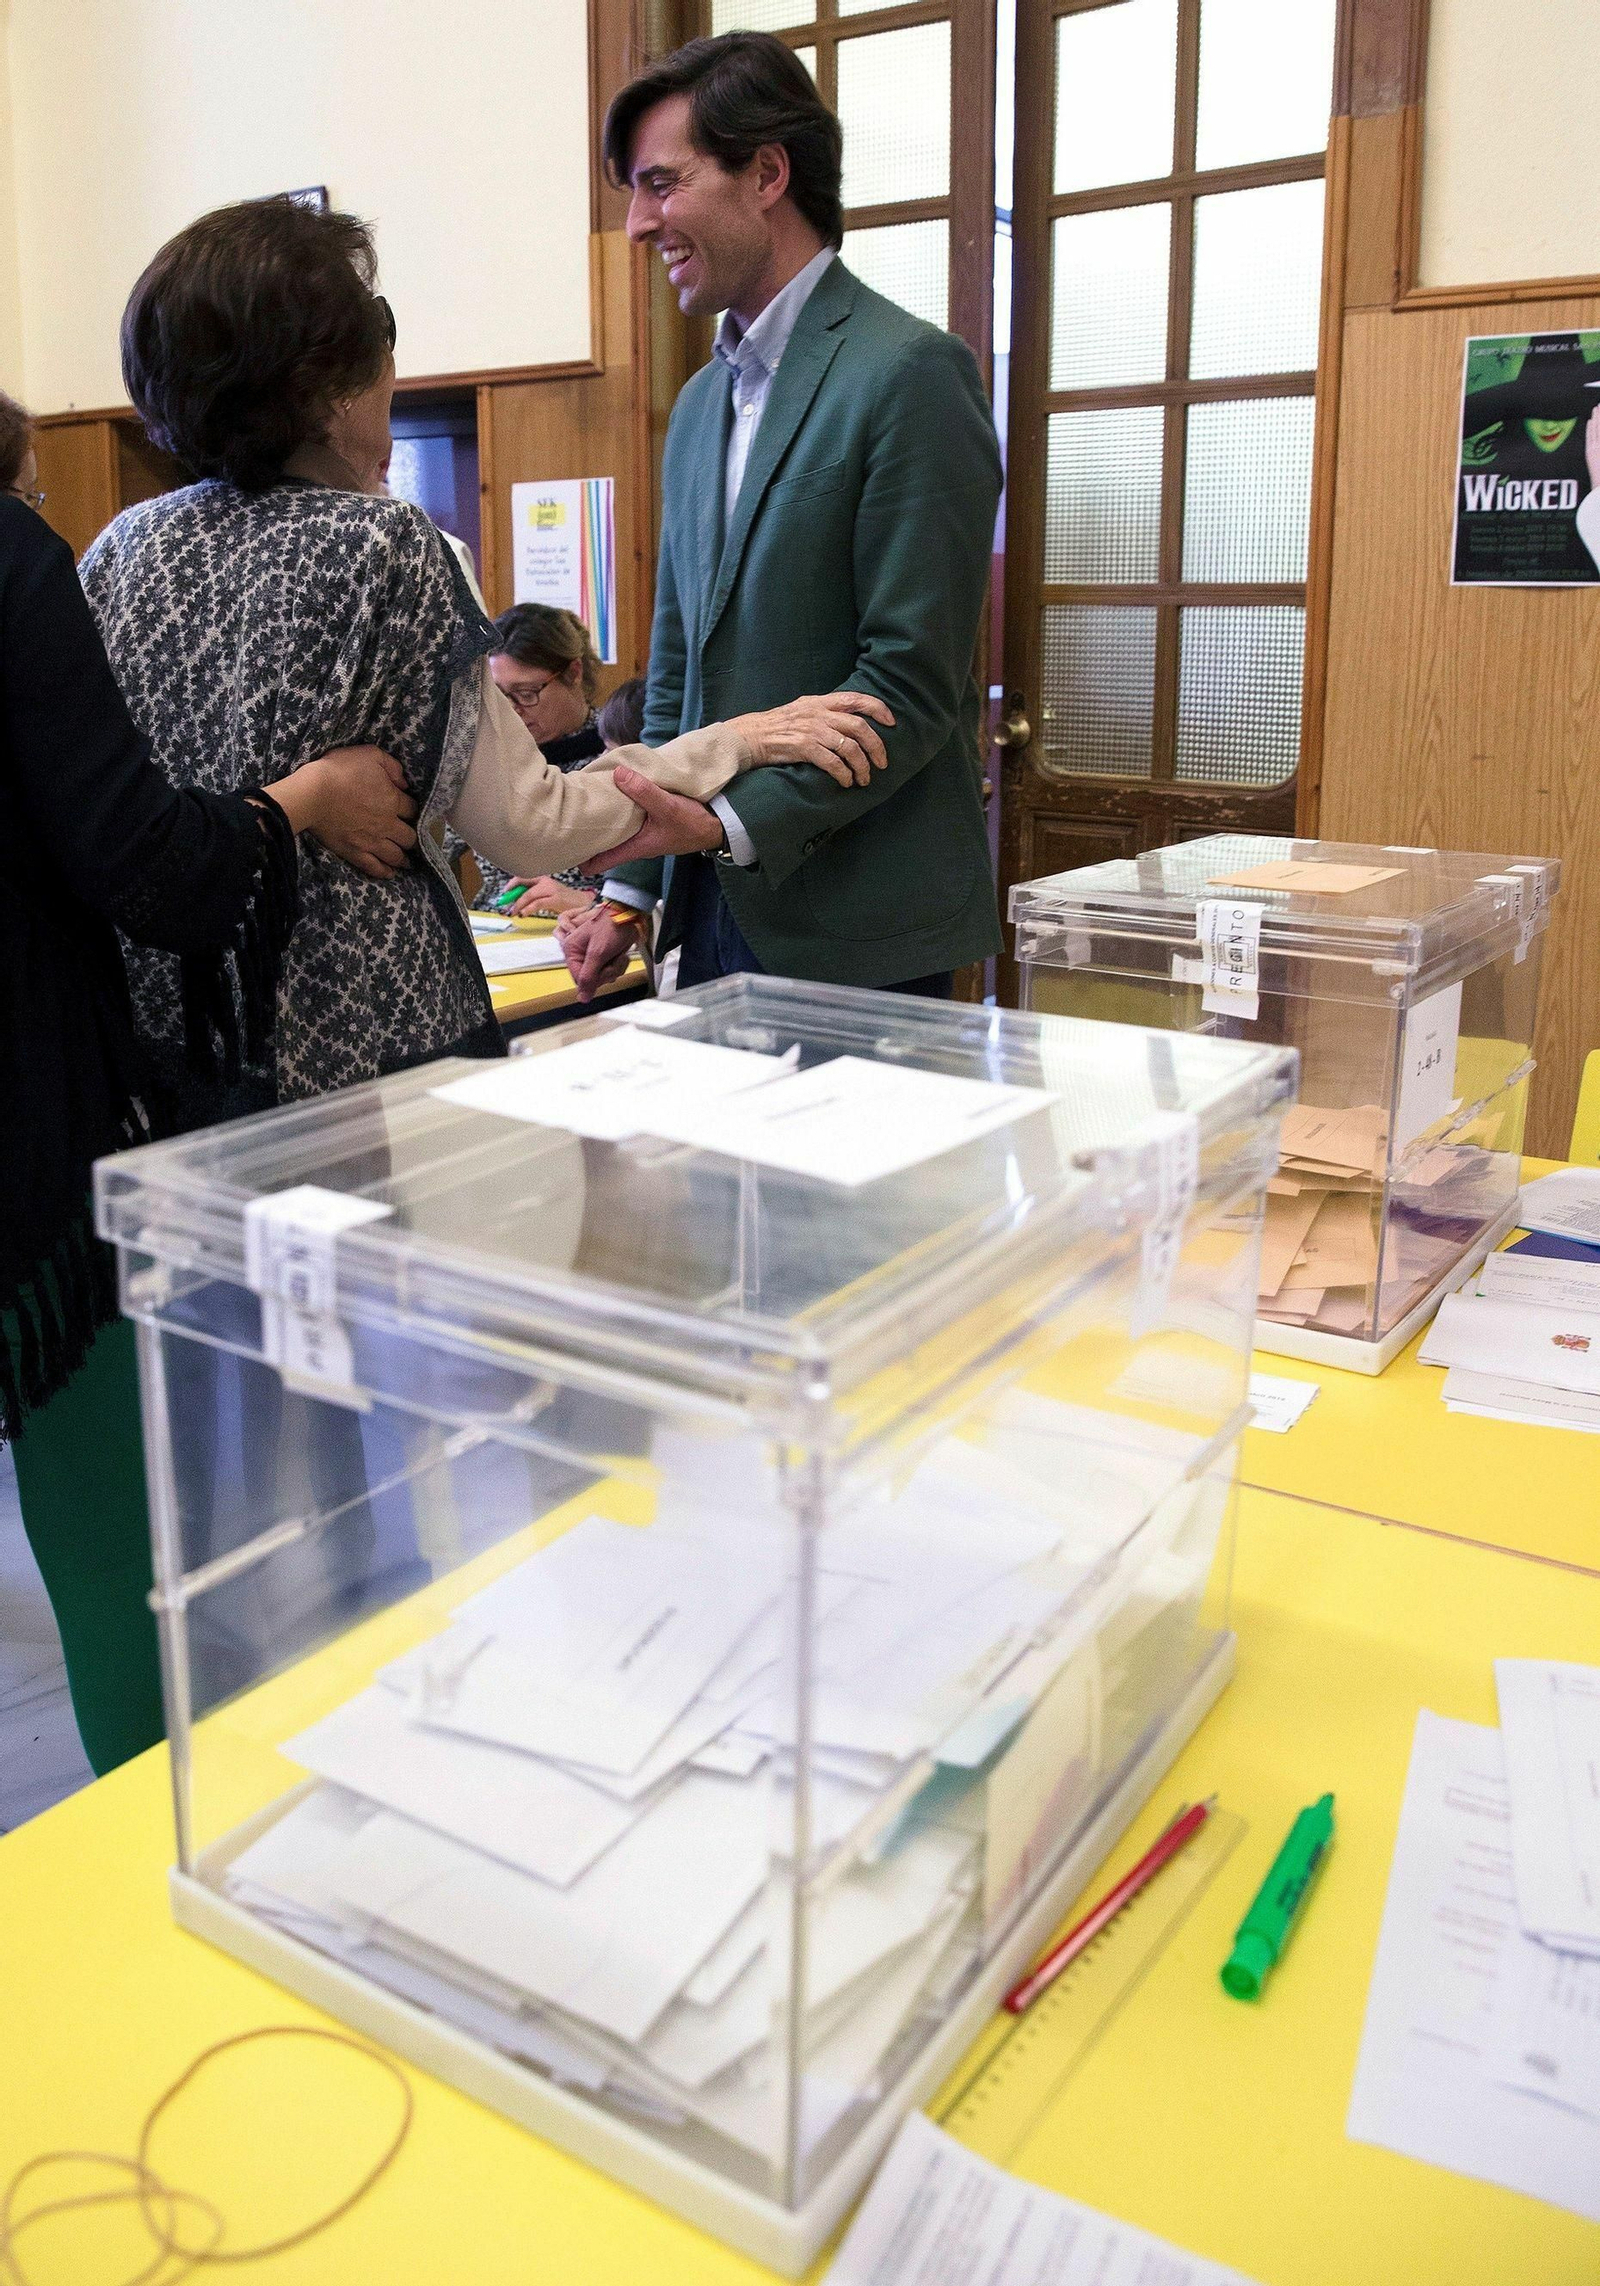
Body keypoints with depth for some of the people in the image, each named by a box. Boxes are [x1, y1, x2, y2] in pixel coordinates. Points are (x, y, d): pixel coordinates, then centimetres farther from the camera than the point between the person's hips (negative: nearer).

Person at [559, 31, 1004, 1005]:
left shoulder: (911, 371, -9)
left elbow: (912, 681, -15)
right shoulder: (701, 403, 17)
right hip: (715, 908, 7)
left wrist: (732, 820, -21)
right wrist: (630, 885, 12)